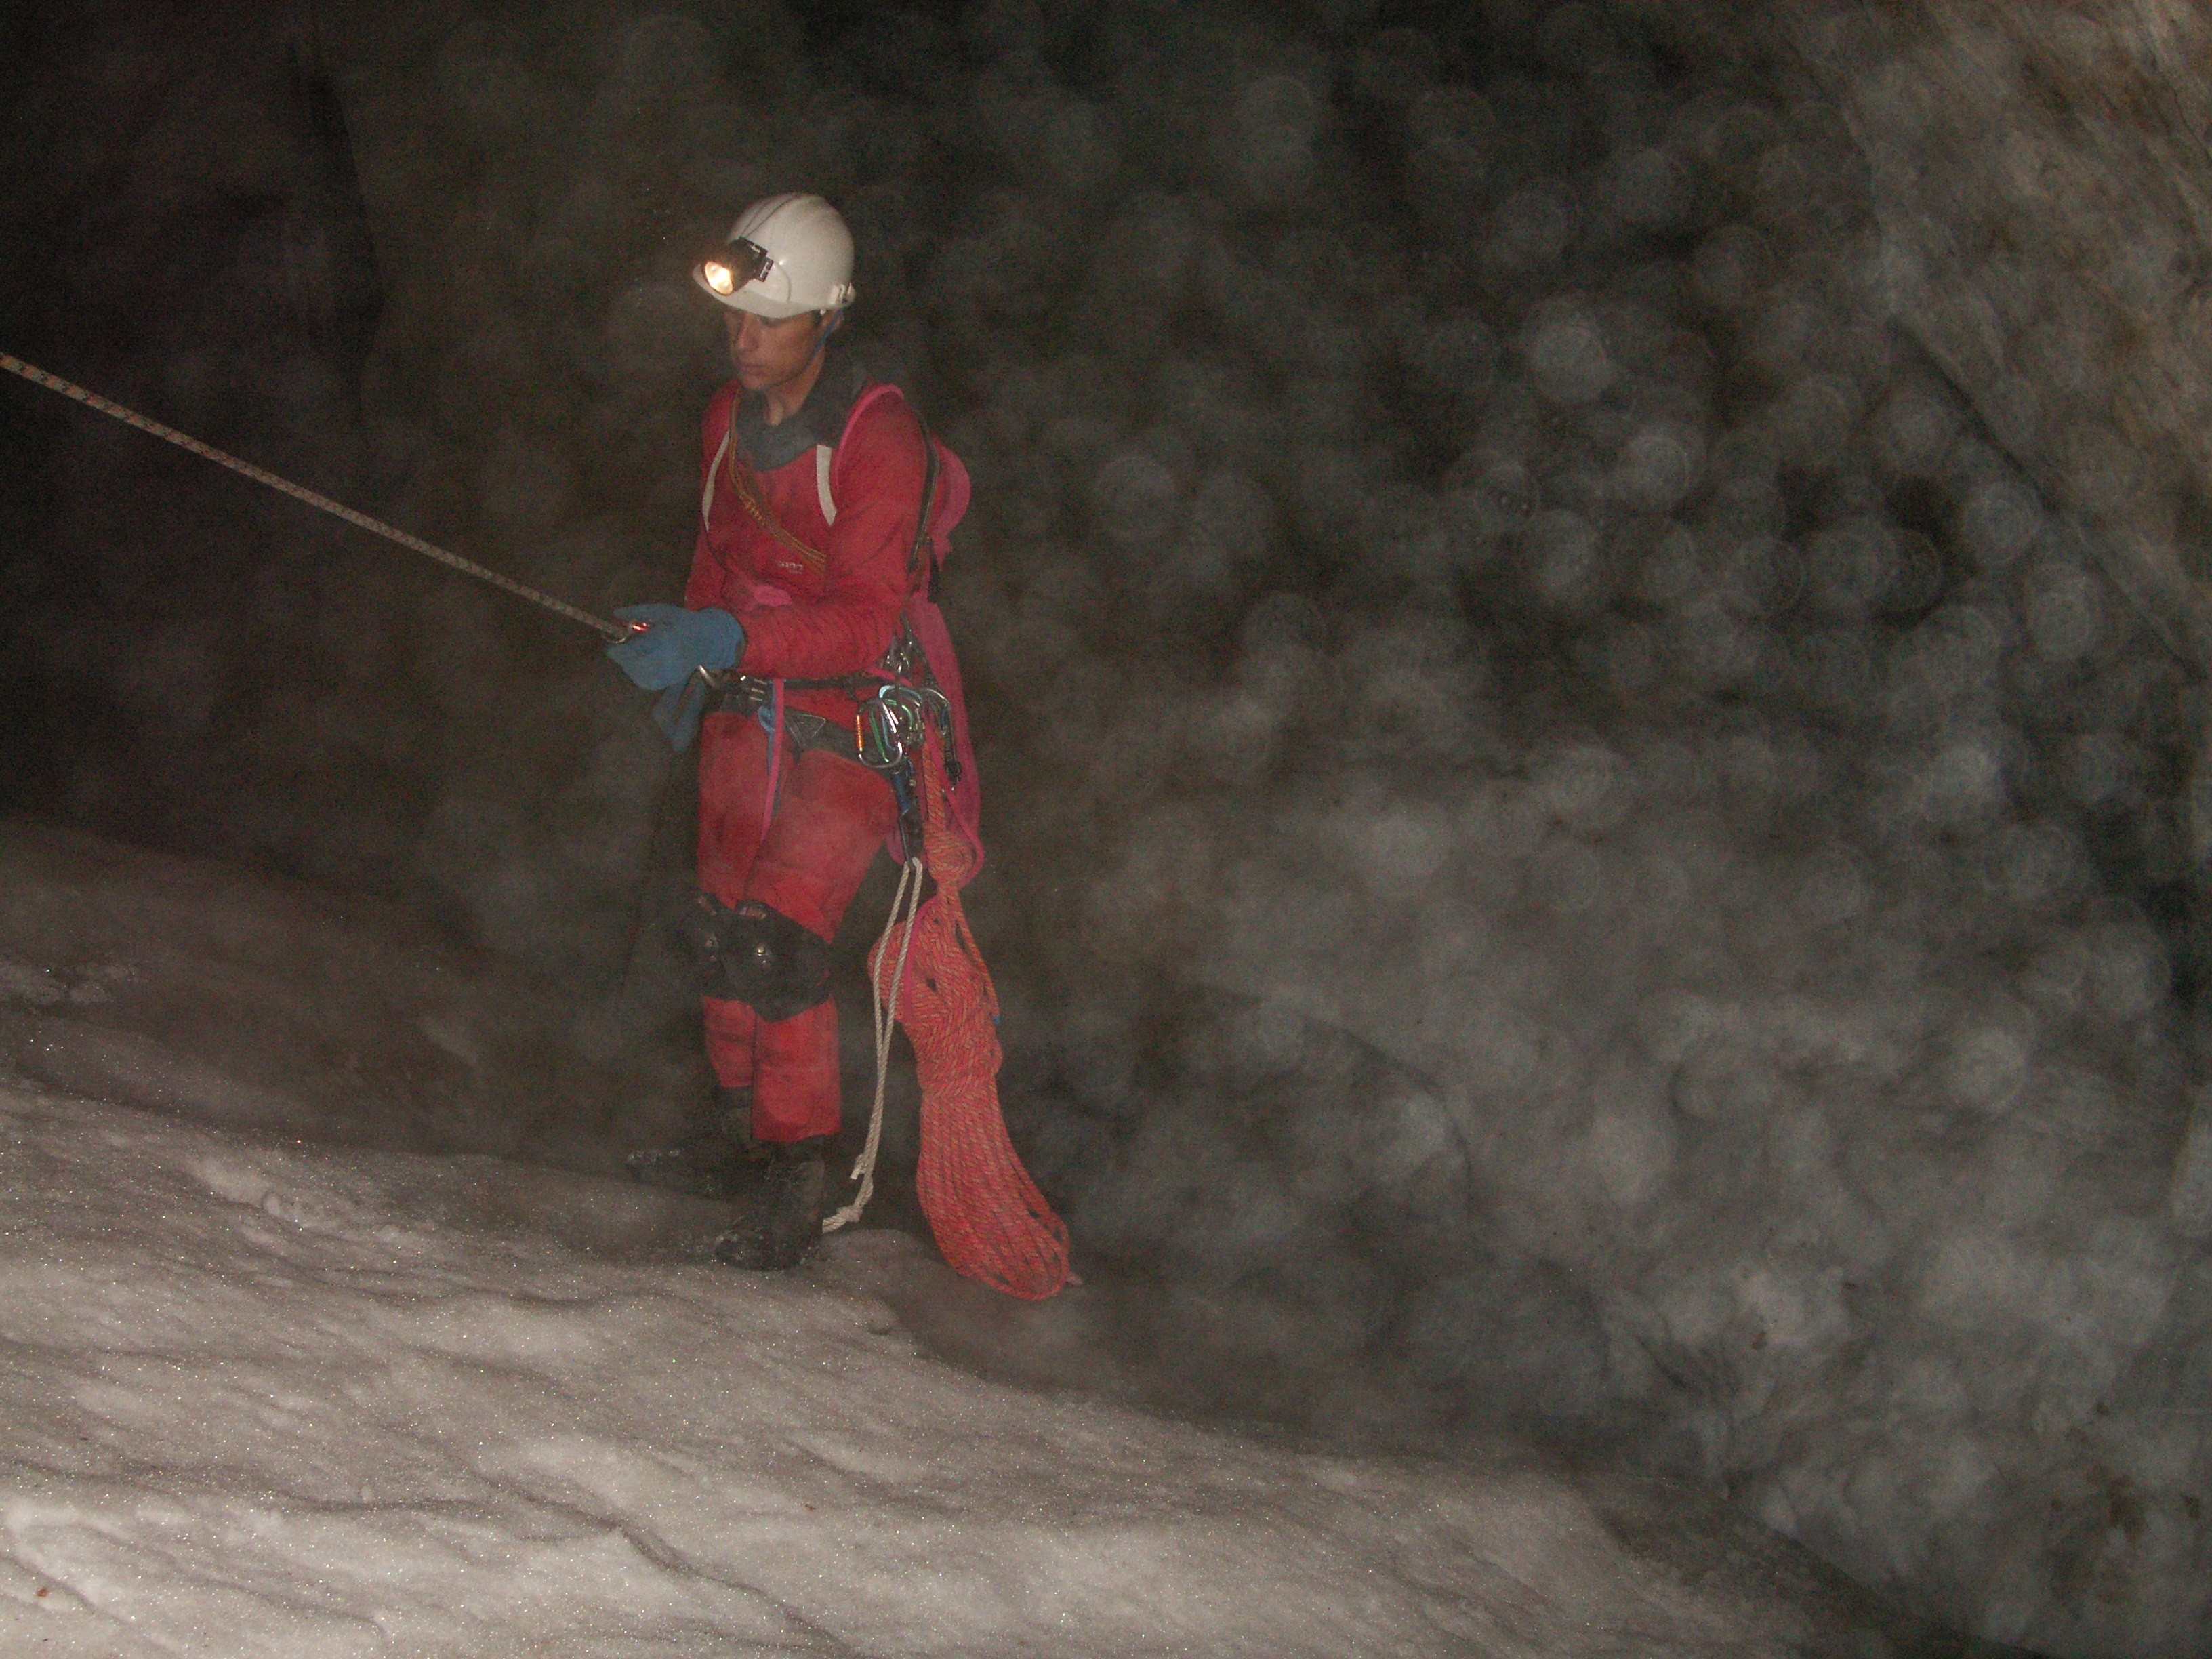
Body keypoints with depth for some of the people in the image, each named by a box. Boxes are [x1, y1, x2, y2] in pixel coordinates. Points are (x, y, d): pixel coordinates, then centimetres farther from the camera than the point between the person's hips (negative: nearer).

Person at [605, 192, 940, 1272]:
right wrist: (689, 667, 21)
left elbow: (866, 622, -25)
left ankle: (796, 1182, -9)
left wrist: (726, 639, -32)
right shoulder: (731, 416, 6)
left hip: (851, 713, -7)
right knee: (725, 925, 9)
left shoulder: (877, 437, -19)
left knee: (778, 934, -16)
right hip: (749, 704, 7)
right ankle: (738, 1134, 25)